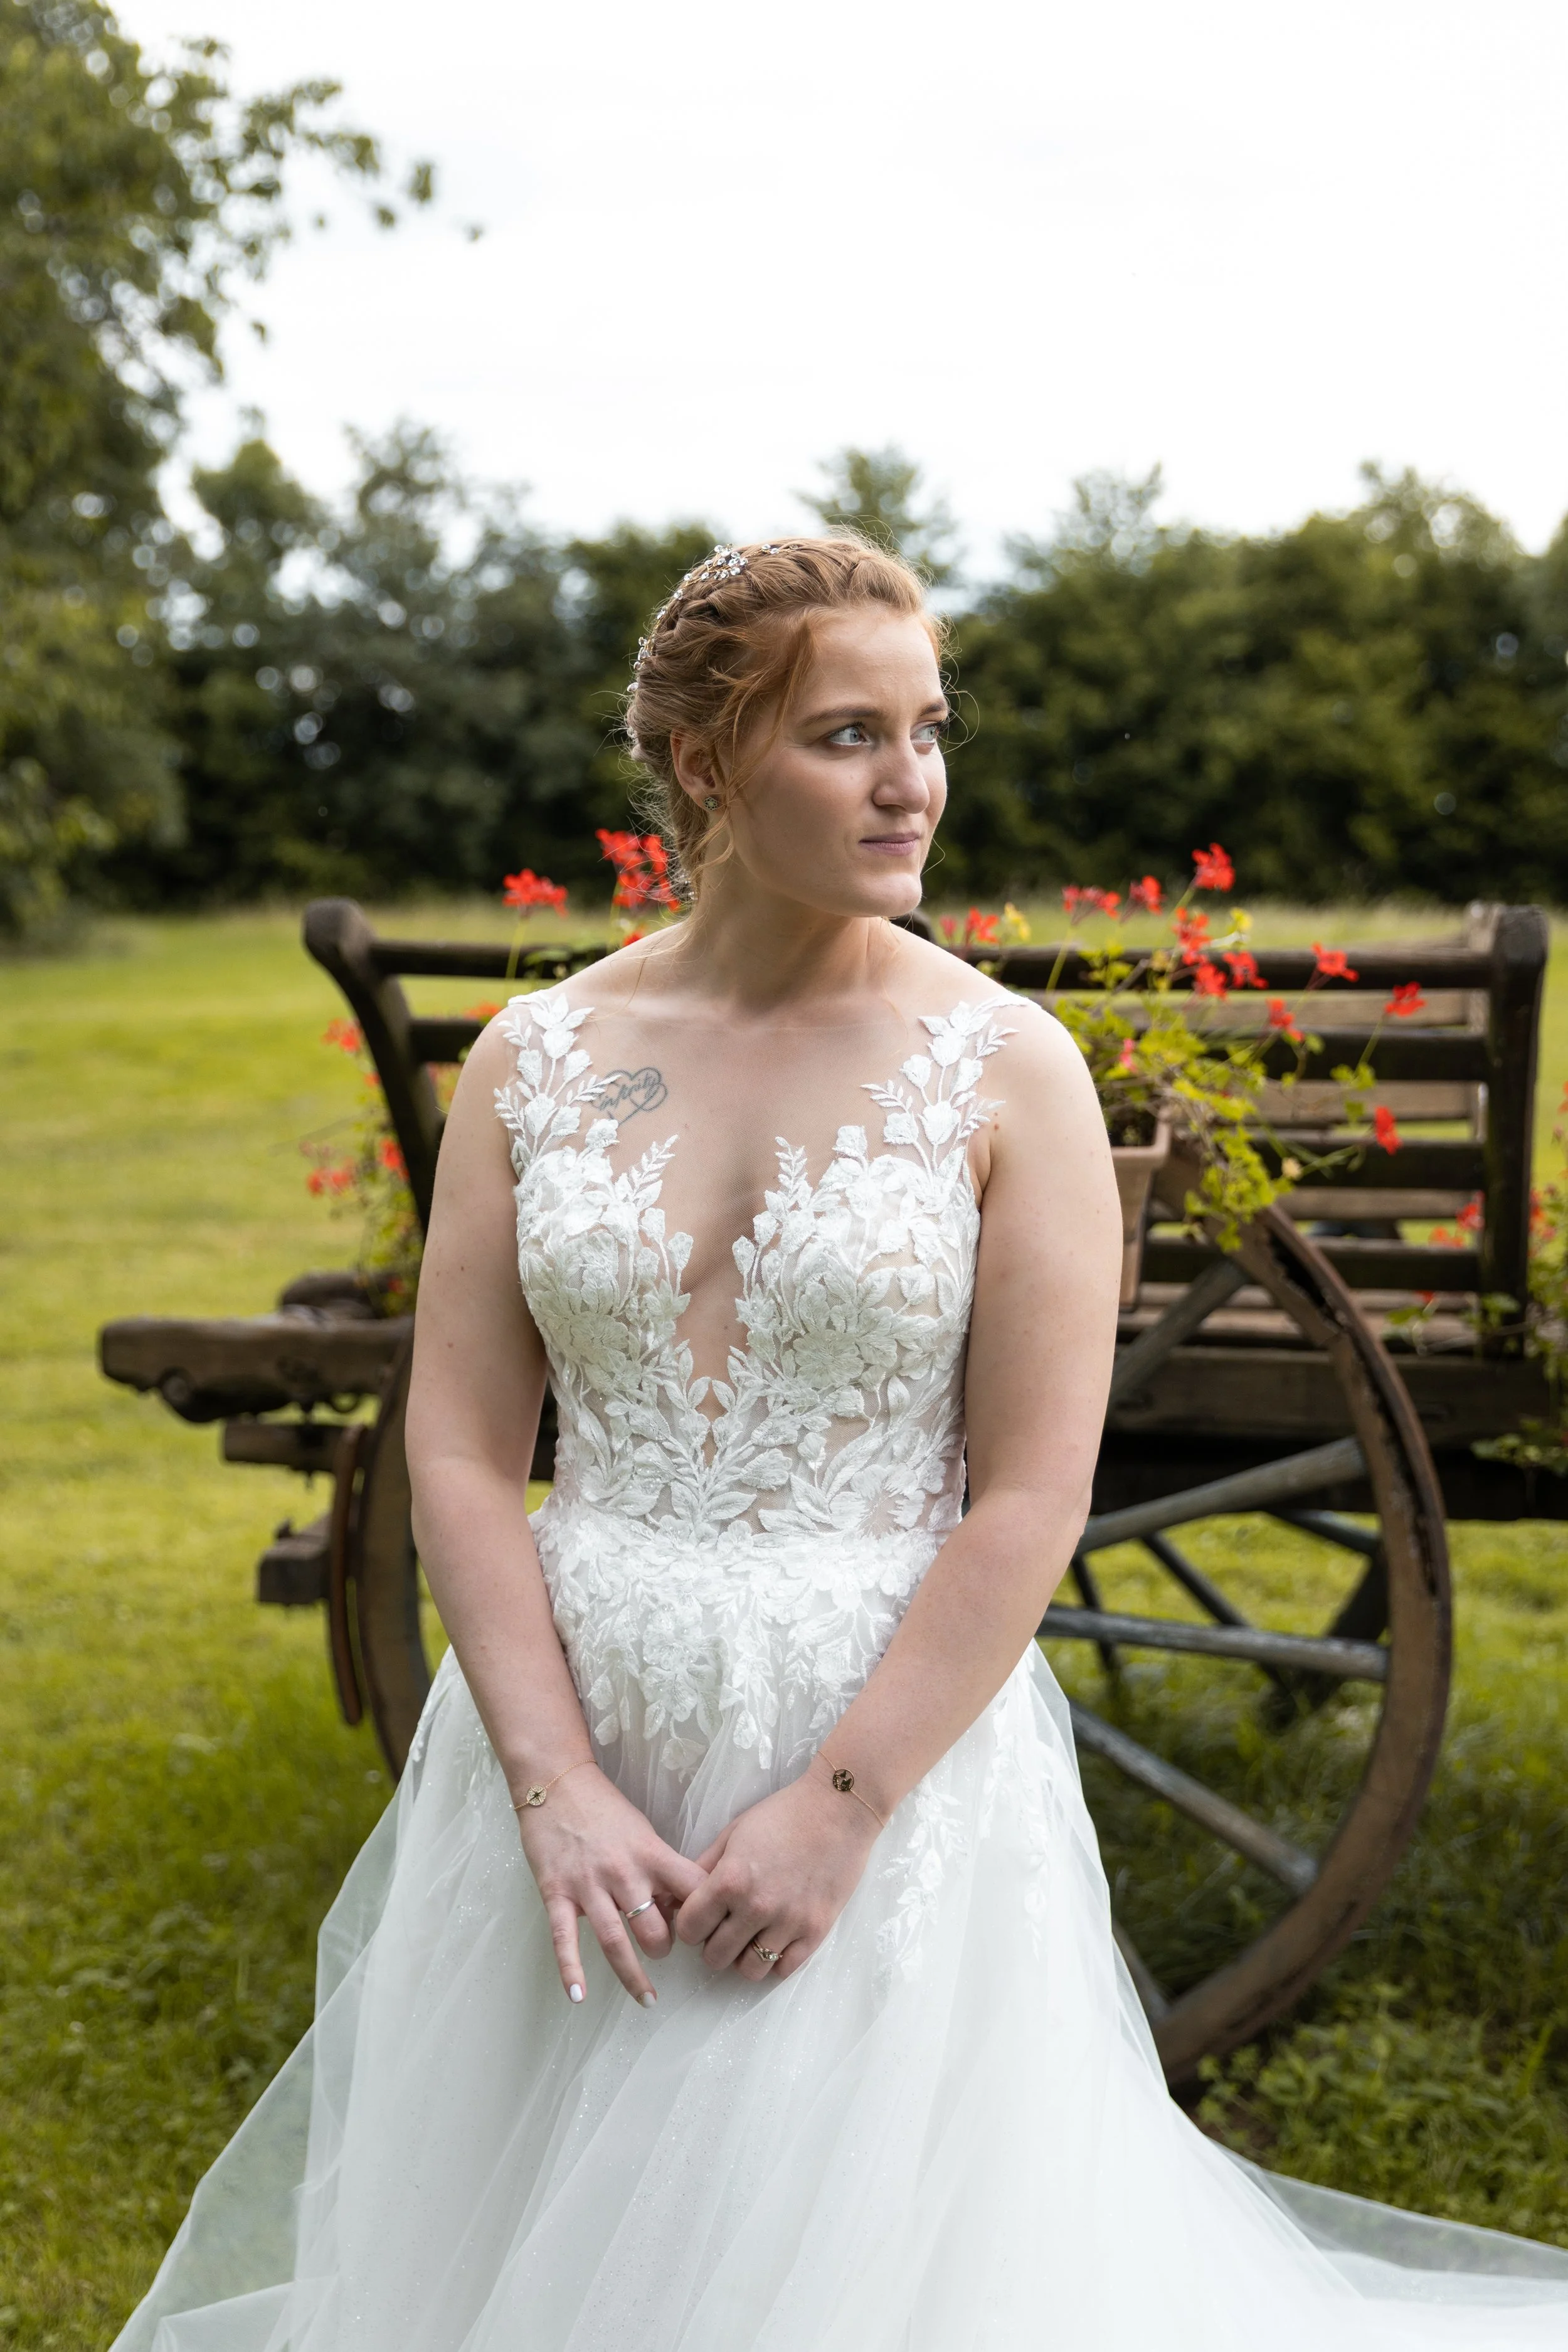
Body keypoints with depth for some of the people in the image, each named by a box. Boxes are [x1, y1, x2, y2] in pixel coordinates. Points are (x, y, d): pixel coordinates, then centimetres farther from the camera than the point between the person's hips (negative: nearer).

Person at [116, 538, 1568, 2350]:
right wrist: (556, 1784, -11)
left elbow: (1031, 1501, -11)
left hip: (894, 1743, -3)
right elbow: (459, 1450, -2)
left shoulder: (1004, 1071, -7)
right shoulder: (538, 1059, 0)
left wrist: (838, 1806, -15)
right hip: (566, 1726, 3)